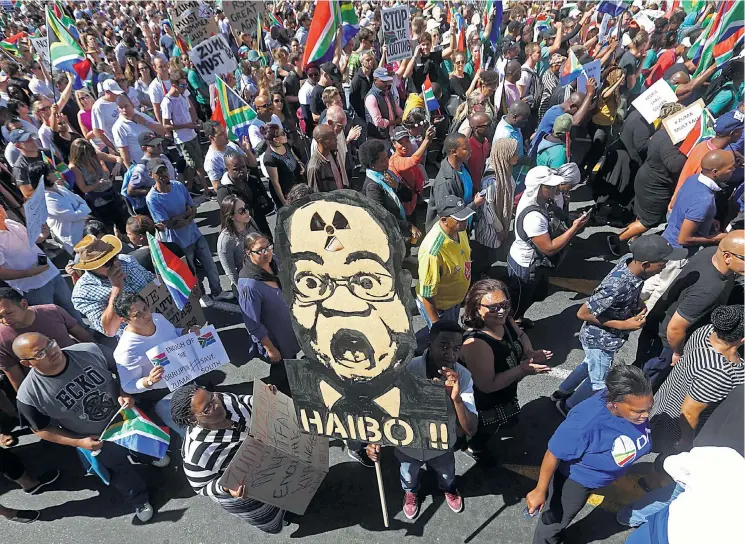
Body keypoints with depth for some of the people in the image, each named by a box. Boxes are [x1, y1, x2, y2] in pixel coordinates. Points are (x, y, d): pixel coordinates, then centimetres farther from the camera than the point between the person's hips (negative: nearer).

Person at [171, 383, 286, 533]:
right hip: (238, 490, -5)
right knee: (273, 525, 19)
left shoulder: (223, 399, -26)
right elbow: (202, 487, -23)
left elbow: (246, 401, -5)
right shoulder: (198, 454, -40)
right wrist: (225, 488, -41)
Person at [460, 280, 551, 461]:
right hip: (484, 405, -8)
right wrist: (523, 369, -35)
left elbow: (521, 335, 5)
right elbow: (487, 385, -37)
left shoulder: (504, 321, -17)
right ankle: (475, 446, 57)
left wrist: (530, 353, -15)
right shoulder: (476, 343, -42)